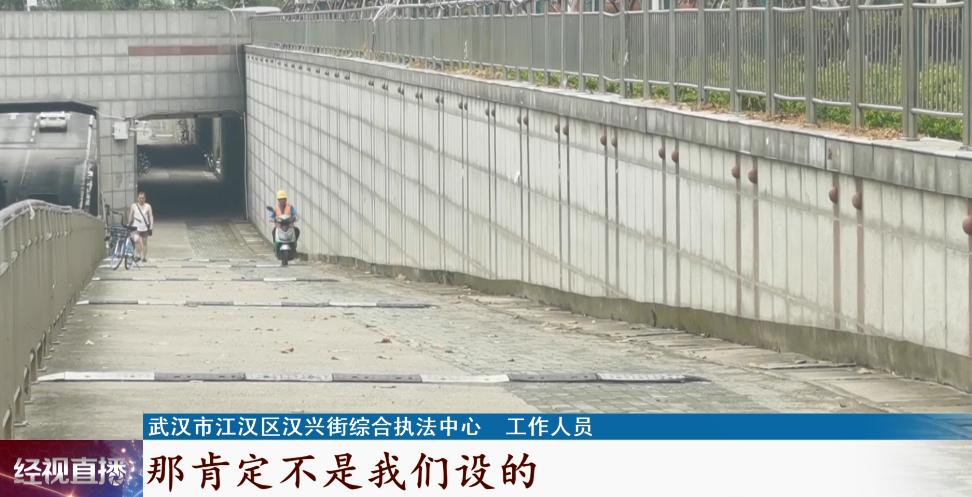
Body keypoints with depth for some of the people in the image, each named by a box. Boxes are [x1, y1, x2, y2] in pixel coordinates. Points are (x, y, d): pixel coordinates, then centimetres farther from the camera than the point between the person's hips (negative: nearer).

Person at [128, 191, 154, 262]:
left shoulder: (148, 206, 1)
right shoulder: (134, 206, 1)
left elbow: (151, 217, 4)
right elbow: (130, 216, 10)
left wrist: (150, 228, 2)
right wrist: (129, 225, 12)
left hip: (145, 228, 1)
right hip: (136, 227, -1)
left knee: (145, 242, 7)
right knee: (136, 240, -19)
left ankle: (144, 257, 20)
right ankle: (138, 255, -3)